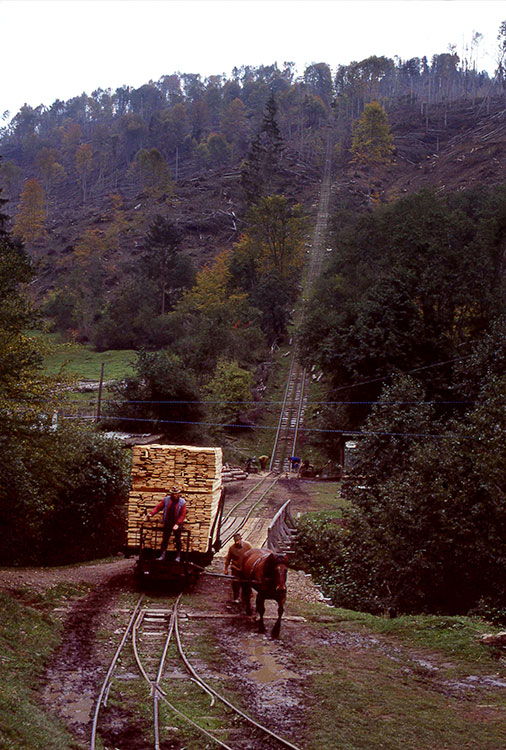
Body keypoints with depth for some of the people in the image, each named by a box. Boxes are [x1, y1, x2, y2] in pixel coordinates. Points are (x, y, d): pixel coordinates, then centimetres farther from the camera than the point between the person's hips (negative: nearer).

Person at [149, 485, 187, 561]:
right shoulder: (166, 500, -1)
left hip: (177, 525, -2)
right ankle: (162, 555, 12)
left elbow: (183, 515, -10)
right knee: (165, 539, 5)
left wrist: (177, 524, -18)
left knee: (178, 540, 6)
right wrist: (152, 514, -12)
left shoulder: (182, 502, -8)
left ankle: (178, 556, 17)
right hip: (167, 524, 2)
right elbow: (158, 507, 2)